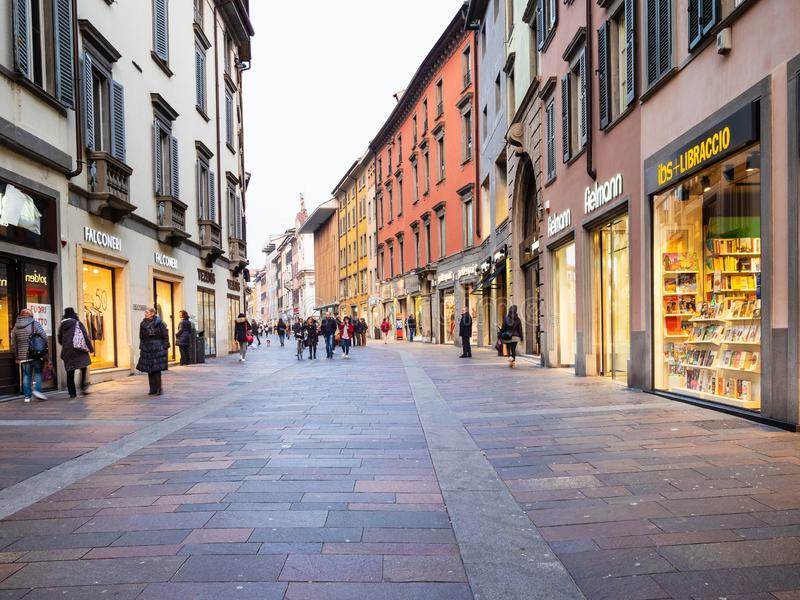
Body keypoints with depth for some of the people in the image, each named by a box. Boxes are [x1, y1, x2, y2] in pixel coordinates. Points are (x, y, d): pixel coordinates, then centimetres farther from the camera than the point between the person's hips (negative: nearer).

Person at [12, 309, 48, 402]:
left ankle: (27, 396, 10)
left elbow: (13, 344, 12)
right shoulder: (35, 324, -4)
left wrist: (17, 357, 19)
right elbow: (44, 338, -9)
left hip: (23, 356, 4)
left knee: (26, 375, 9)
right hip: (37, 355, -4)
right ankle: (37, 390, -10)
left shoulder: (16, 327, 9)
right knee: (38, 373, 5)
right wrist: (45, 352, 0)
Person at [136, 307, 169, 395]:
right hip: (147, 349, 5)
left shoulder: (159, 323, -6)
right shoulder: (143, 324, 9)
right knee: (149, 370, 6)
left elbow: (165, 335, -5)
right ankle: (152, 389, 14)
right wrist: (141, 347, 11)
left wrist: (165, 347, -8)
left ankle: (158, 389, 1)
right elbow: (141, 337, 16)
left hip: (157, 348, -5)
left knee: (157, 369, -5)